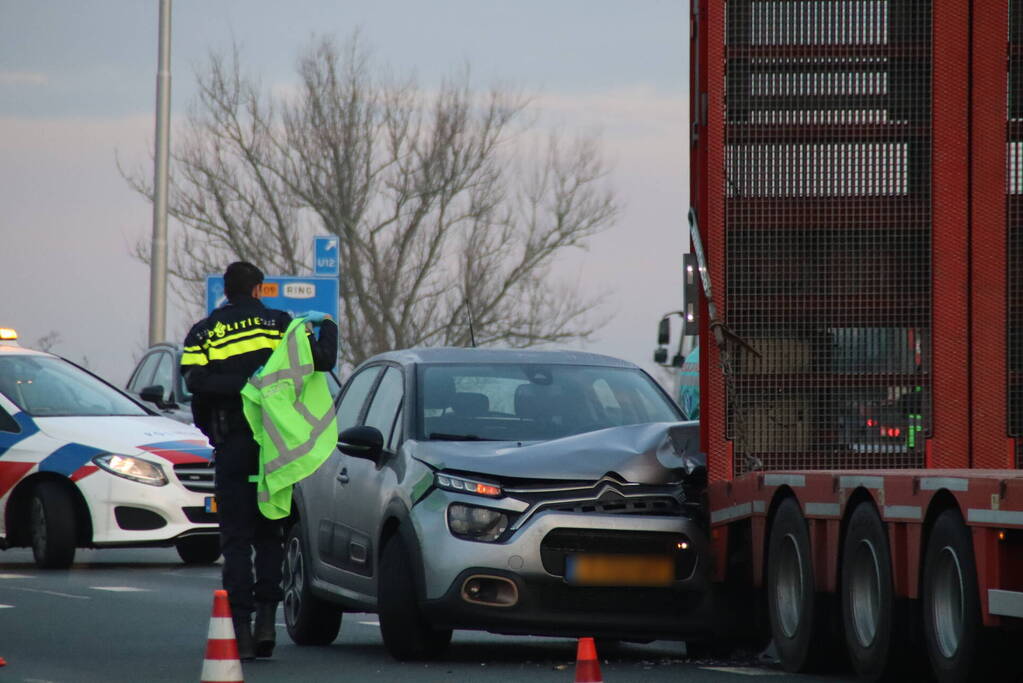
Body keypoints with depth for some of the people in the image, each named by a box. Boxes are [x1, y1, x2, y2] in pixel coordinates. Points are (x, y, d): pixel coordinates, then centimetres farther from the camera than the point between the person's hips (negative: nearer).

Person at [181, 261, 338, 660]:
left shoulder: (204, 333, 3)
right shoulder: (280, 324, 4)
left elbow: (194, 381, -13)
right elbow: (321, 361, -4)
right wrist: (326, 325, 14)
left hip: (231, 447, -1)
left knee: (236, 539, 2)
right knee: (269, 535, 13)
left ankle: (242, 628, -6)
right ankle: (266, 619, 1)